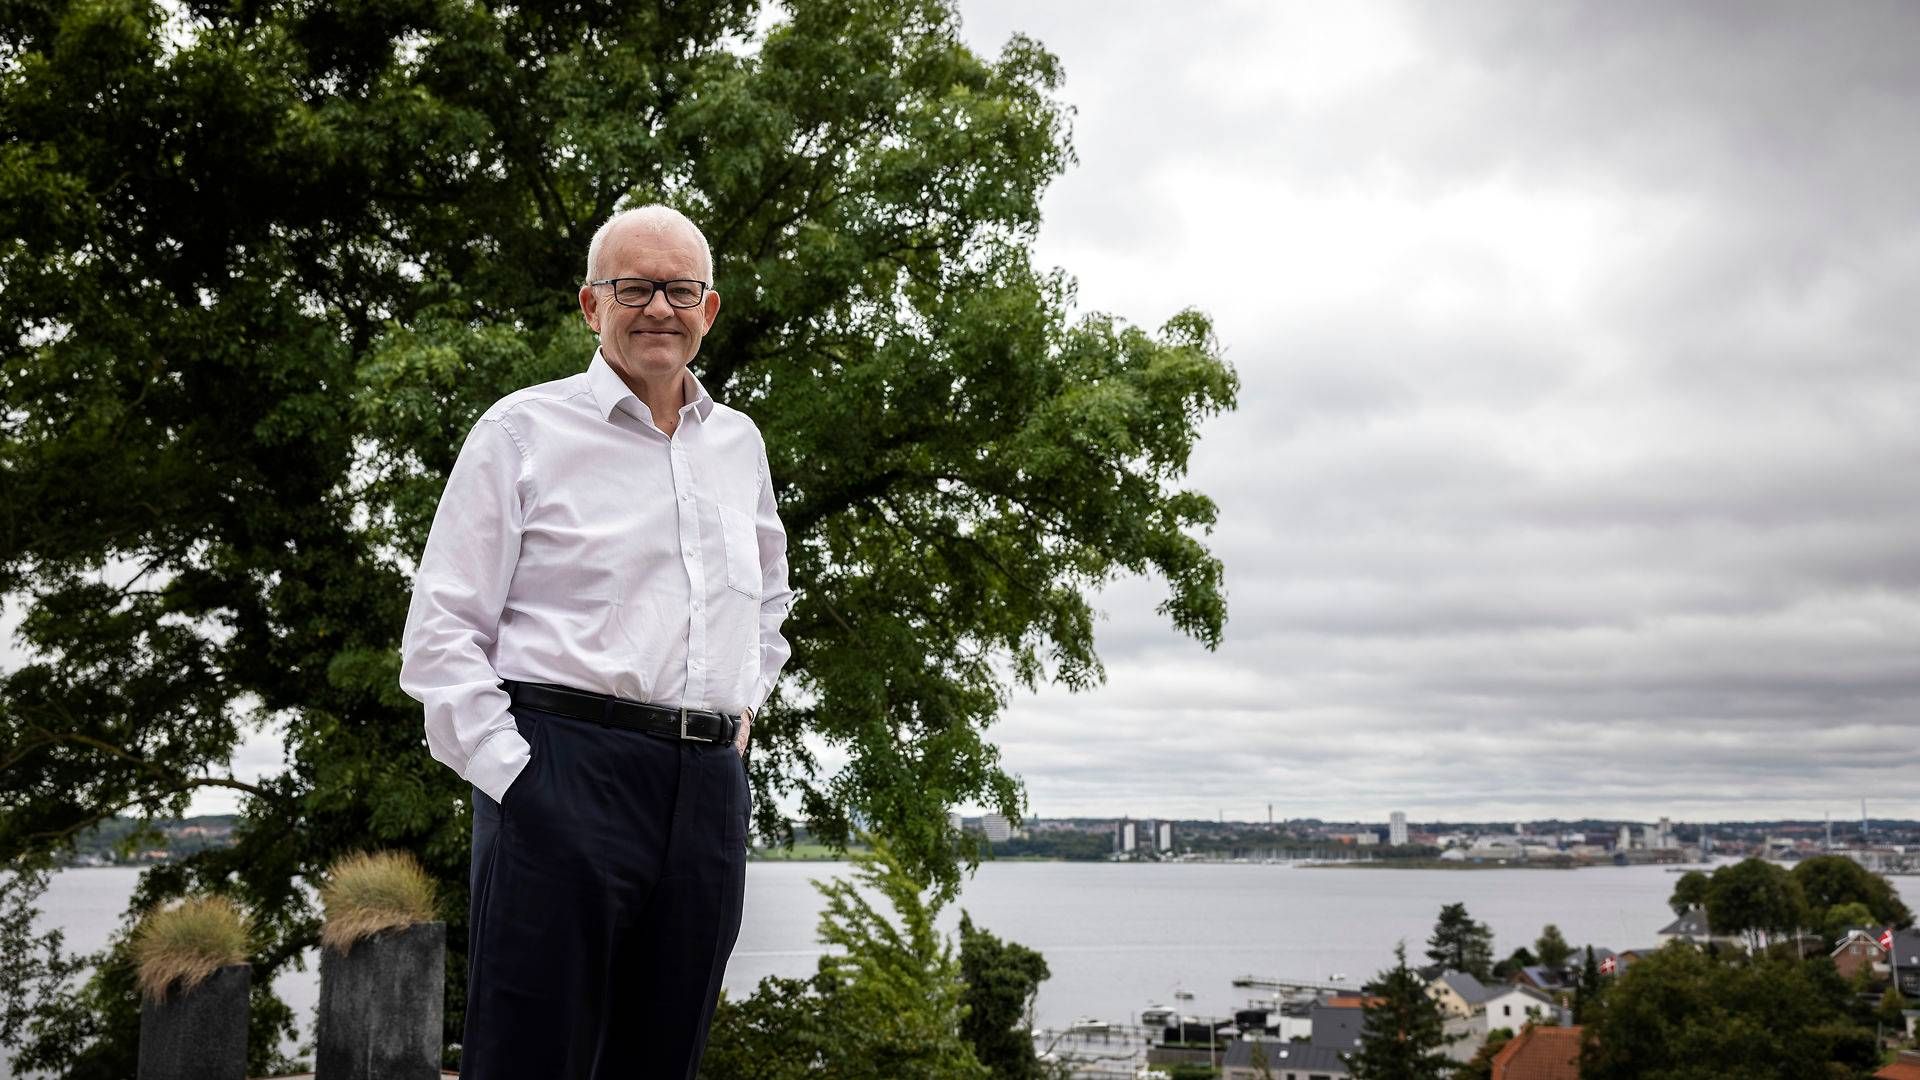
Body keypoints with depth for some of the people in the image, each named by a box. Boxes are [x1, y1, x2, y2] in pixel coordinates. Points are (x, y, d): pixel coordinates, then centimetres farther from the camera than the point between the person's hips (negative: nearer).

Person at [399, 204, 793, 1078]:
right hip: (565, 775, -5)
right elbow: (440, 633, -3)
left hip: (709, 789, 5)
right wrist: (512, 775, -12)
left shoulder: (739, 444, 18)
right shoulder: (524, 429, 2)